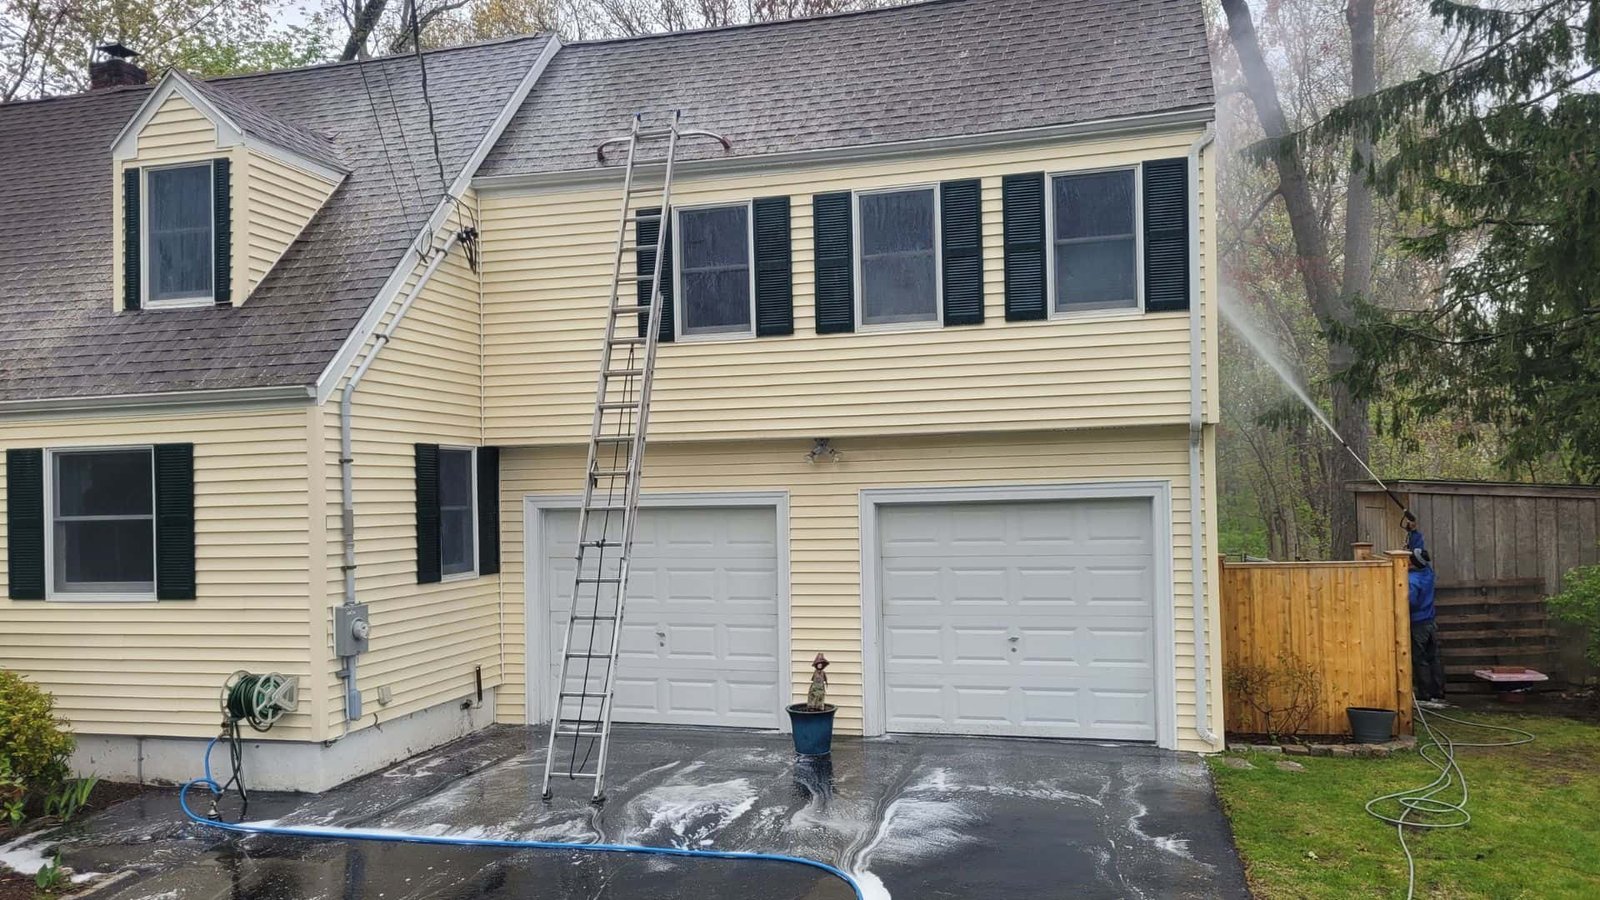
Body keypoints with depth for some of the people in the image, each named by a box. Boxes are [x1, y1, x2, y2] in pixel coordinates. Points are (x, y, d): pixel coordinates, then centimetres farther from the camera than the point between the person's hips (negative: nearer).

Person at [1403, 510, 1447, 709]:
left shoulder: (1413, 580, -21)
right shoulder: (1428, 573, 2)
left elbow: (1410, 601, -27)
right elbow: (1421, 549, 13)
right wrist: (1413, 531, 12)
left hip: (1417, 624, -7)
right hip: (1431, 623, 7)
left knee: (1420, 661, -1)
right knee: (1434, 659, 10)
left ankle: (1425, 697, 3)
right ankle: (1438, 695, 14)